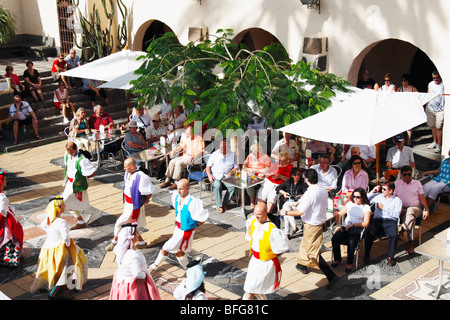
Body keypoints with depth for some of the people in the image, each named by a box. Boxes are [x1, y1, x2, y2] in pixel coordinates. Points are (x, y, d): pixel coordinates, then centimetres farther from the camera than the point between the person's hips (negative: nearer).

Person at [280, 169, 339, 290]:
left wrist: (286, 212, -14)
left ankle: (331, 276, -7)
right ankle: (302, 265, 47)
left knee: (313, 252, -1)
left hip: (311, 225, -8)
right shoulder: (323, 191, -1)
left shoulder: (309, 194, -27)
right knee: (306, 244, 27)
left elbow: (299, 212, -29)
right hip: (320, 222, 8)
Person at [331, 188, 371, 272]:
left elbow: (366, 224, -4)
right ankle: (337, 258, -2)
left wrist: (353, 225, -12)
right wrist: (338, 225, 0)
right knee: (334, 239, -26)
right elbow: (339, 214, 17)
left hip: (357, 229, -4)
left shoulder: (366, 207, 4)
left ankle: (349, 263, -13)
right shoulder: (350, 204, 17)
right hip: (345, 227, 4)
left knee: (351, 242, -35)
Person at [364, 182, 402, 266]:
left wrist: (383, 207, -6)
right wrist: (373, 192, 14)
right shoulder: (378, 196, 21)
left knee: (394, 235, -33)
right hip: (377, 220, 2)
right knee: (370, 233, -31)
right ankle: (367, 255, -19)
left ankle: (390, 257, -18)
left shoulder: (397, 200, 11)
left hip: (390, 221, -1)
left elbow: (396, 214, -4)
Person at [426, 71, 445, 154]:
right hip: (430, 109, 5)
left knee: (438, 128, -6)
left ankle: (439, 145, 2)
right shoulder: (430, 84, 12)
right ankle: (435, 142, 27)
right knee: (432, 126, 11)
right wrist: (427, 106, 17)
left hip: (440, 110, -5)